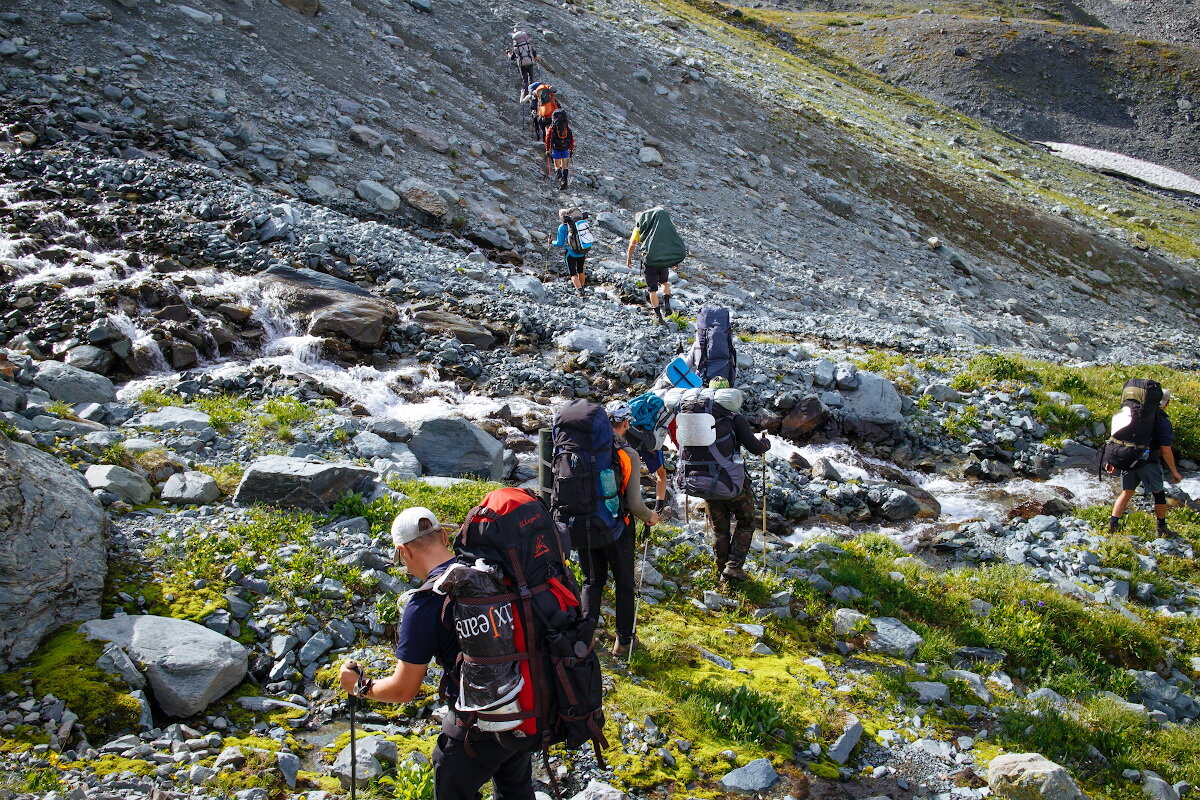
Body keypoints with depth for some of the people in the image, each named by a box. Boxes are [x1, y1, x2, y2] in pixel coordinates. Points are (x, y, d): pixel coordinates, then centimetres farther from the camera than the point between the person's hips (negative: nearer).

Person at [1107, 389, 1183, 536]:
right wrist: (1174, 472, -5)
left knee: (1126, 492, 13)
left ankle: (1113, 523, 4)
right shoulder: (1163, 422, -9)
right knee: (1158, 494, 14)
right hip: (1149, 463, -4)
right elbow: (1165, 449, -13)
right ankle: (1162, 528, 22)